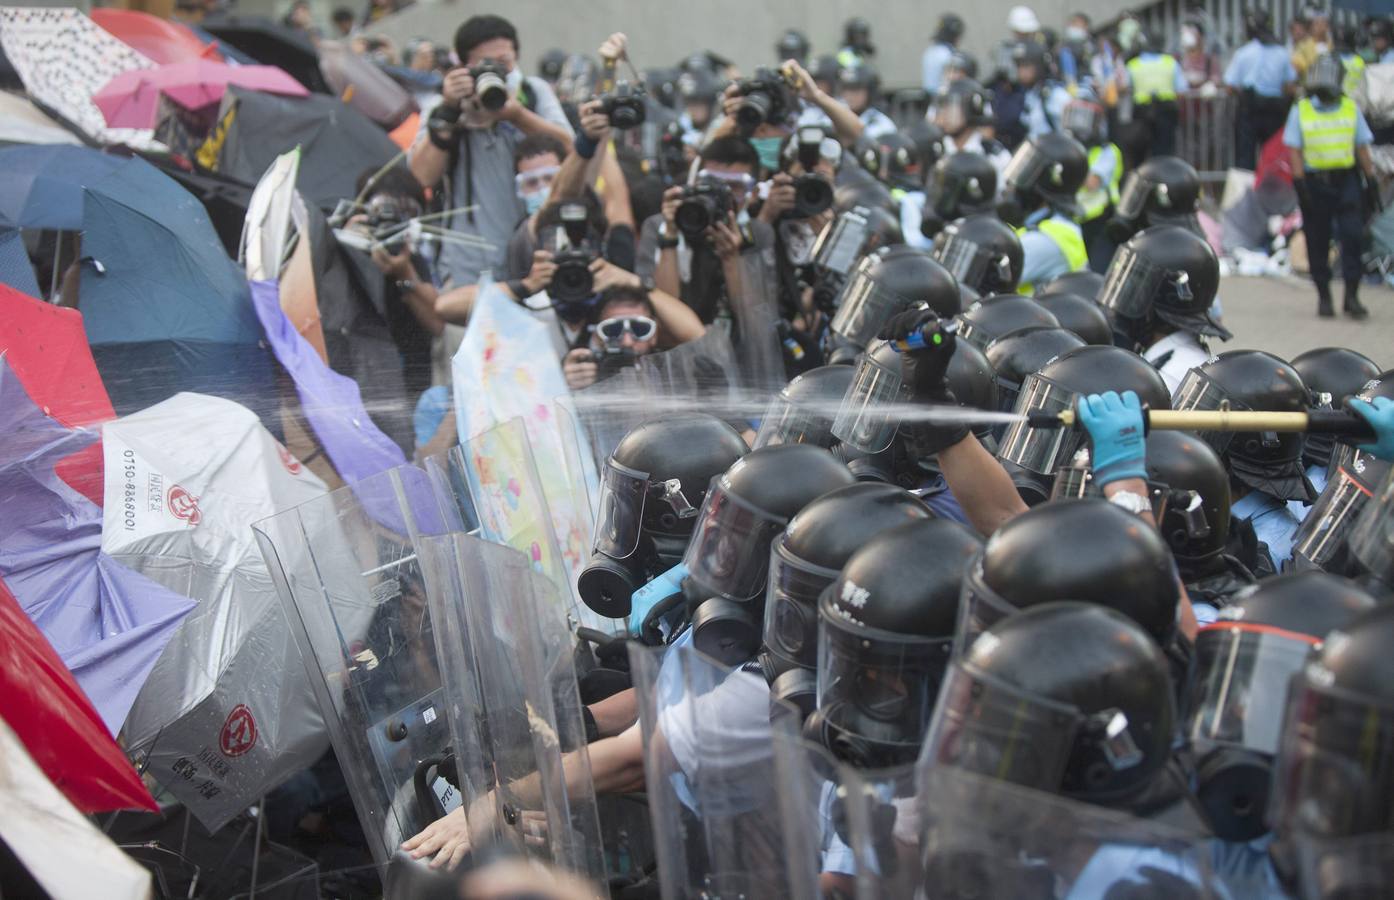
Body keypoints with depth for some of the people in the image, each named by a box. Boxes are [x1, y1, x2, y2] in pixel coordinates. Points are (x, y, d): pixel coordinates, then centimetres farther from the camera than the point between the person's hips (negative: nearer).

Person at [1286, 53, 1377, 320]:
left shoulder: (1351, 108, 8)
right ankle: (1324, 296, 14)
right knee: (1317, 242, 3)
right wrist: (1299, 180, -9)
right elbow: (1294, 148, 1)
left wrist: (1371, 177, 6)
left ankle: (1351, 295, -6)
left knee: (1352, 235, -9)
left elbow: (1362, 146, 12)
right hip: (1314, 182, -1)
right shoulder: (1300, 110, 3)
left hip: (1346, 180, 1)